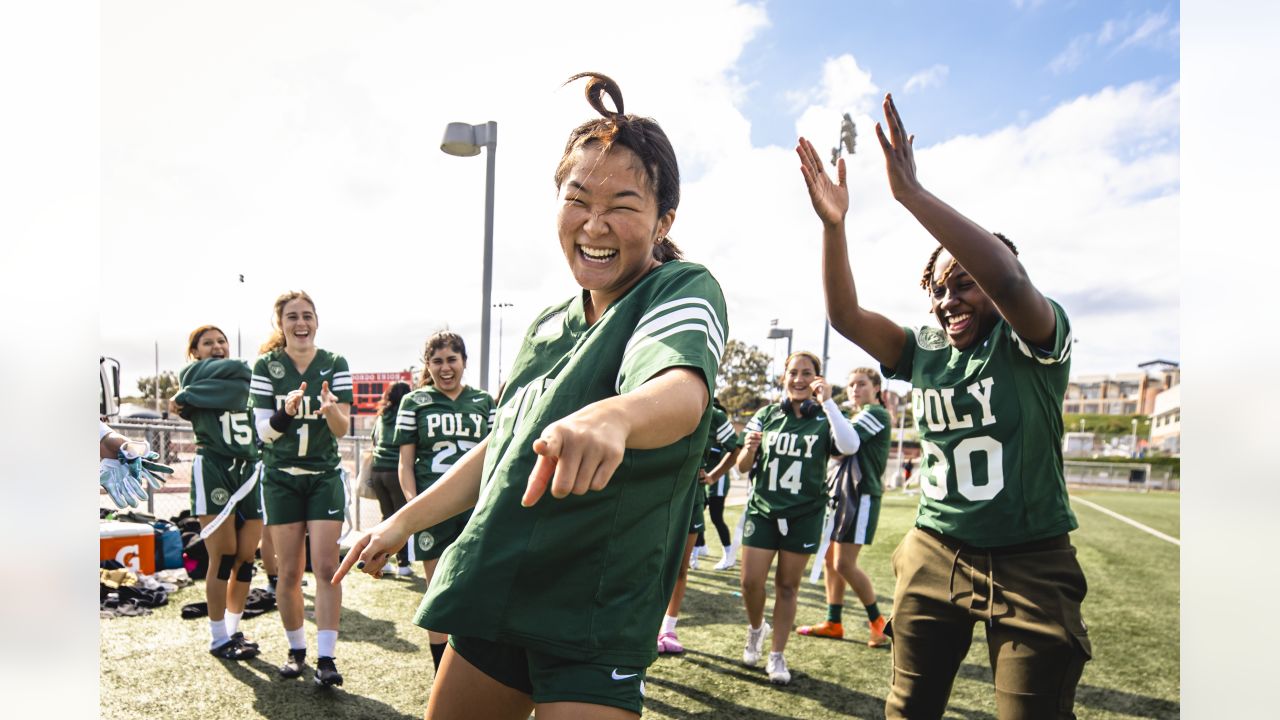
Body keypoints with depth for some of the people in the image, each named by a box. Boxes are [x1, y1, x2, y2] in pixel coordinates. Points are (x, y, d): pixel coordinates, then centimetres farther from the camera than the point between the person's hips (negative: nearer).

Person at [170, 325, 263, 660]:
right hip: (213, 470, -4)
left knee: (245, 560, 5)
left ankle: (233, 630, 17)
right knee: (223, 559, -4)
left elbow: (237, 385, -4)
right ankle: (219, 639, 7)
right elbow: (235, 370, -13)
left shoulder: (245, 378, 18)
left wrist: (186, 396, -4)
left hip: (251, 471, 5)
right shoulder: (192, 375, 4)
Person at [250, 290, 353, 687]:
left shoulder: (335, 364, -3)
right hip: (280, 478, 1)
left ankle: (326, 658, -3)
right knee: (289, 571, 4)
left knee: (326, 566, -8)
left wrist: (330, 409, -31)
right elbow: (264, 431, -8)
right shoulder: (266, 366, -3)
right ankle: (296, 650, 22)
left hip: (325, 476, 0)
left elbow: (343, 429, -9)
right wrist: (287, 412, -29)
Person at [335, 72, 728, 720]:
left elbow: (684, 388, -35)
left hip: (596, 623, -6)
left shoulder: (685, 291, -12)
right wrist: (402, 522, 21)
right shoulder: (548, 325, 9)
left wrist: (611, 417, -57)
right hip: (492, 595, 7)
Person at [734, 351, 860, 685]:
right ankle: (756, 628, 30)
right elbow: (743, 467, 5)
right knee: (751, 581, -2)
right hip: (762, 510, 1)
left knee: (787, 584, 6)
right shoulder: (766, 415, 3)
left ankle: (777, 655, 21)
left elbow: (850, 447, -24)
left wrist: (828, 402, -25)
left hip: (804, 516, -1)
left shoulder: (823, 418, -3)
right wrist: (749, 449, -17)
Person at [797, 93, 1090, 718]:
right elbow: (845, 316, -6)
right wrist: (833, 224, -20)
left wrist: (911, 192, -34)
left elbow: (1010, 279, -30)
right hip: (934, 554, 4)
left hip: (1031, 562, -4)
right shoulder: (924, 352, 4)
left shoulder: (1034, 341, -9)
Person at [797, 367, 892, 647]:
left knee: (844, 564, -8)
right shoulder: (859, 417, 20)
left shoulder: (876, 413, -9)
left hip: (861, 496, -9)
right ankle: (833, 622, 18)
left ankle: (877, 621, 10)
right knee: (830, 559, 9)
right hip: (843, 492, 9)